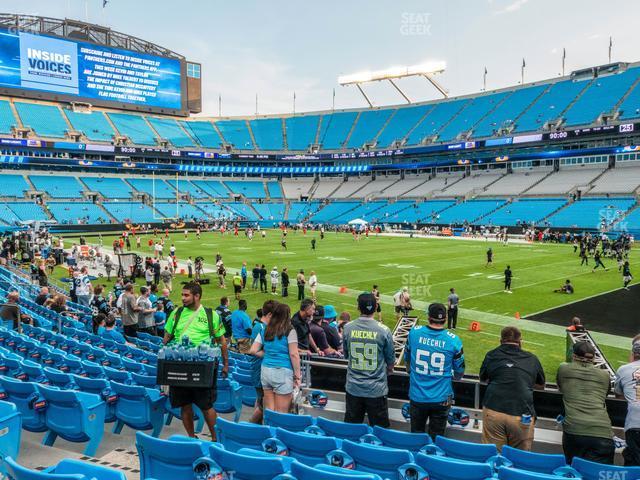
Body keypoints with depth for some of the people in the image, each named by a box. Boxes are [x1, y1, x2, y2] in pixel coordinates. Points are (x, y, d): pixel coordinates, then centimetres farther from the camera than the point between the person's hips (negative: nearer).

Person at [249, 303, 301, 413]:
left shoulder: (264, 330, 7)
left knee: (269, 411, 12)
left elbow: (253, 351, 6)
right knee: (281, 413, 3)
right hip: (282, 372, -5)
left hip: (265, 371, 5)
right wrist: (297, 376, -4)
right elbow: (293, 354, -10)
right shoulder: (289, 330, -7)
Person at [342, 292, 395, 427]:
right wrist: (387, 371, 21)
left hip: (353, 387, 2)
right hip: (377, 389, -2)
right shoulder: (383, 330, -14)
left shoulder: (348, 328, -8)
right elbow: (390, 361, -1)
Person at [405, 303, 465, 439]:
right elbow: (459, 371, 1)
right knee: (436, 438, 16)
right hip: (441, 399, -1)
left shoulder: (414, 332, -10)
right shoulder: (453, 340, -13)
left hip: (417, 396, 1)